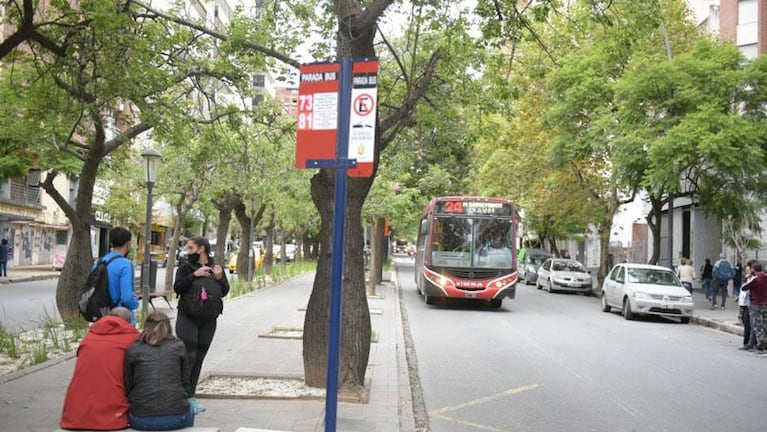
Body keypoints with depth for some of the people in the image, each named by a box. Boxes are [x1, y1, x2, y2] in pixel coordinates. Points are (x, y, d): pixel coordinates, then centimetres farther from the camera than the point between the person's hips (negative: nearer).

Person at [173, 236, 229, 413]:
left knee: (199, 357, 7)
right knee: (188, 356, -10)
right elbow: (177, 288, -8)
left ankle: (190, 395, 16)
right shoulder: (185, 267, 2)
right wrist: (194, 275, -18)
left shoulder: (216, 268, 9)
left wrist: (220, 278, -10)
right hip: (187, 318, -3)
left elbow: (224, 292, 8)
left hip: (208, 320, 3)